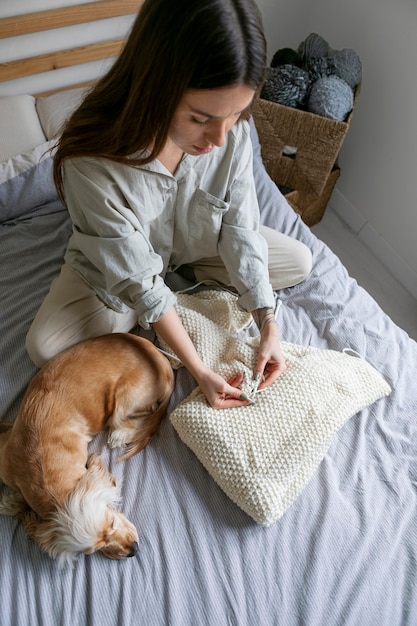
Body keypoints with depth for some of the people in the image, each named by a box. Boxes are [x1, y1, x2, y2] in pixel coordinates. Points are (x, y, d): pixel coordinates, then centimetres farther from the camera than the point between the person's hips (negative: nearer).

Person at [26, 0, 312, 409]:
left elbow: (241, 229, -18)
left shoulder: (231, 131, -27)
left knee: (300, 262, -4)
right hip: (118, 263, -2)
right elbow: (139, 280, -32)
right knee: (44, 347, -17)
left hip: (198, 245, 3)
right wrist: (199, 371, -29)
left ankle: (182, 272, 4)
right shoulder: (90, 164, -38)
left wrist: (268, 325, -23)